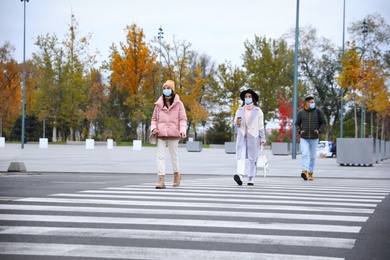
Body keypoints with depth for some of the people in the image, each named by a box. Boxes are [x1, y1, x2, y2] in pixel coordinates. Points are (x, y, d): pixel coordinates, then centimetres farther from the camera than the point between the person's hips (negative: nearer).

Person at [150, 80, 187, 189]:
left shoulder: (178, 104, 1)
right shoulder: (158, 104, 8)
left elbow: (183, 119, 1)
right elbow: (154, 119, 17)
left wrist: (183, 130, -14)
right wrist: (153, 128, -2)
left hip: (173, 134, -2)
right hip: (161, 134, 2)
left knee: (174, 155, 11)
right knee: (160, 156, -7)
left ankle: (176, 174, 34)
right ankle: (161, 180, -11)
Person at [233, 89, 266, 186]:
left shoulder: (258, 110, 4)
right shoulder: (239, 110, 13)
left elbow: (261, 126, 2)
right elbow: (235, 124, 16)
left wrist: (263, 139, -3)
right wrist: (237, 123, -8)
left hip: (253, 137, -2)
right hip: (242, 137, 2)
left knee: (252, 158, 0)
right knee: (240, 156, -14)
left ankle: (251, 179, 6)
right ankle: (240, 175, -30)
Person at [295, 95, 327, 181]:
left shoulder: (318, 111, 1)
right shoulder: (301, 112, 3)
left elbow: (324, 123, 7)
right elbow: (297, 124, 14)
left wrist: (319, 130, -9)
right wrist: (299, 131, -4)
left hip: (314, 138, 1)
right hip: (304, 138, -1)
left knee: (312, 157, 7)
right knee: (304, 154, -17)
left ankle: (310, 173, 17)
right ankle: (304, 171, -28)